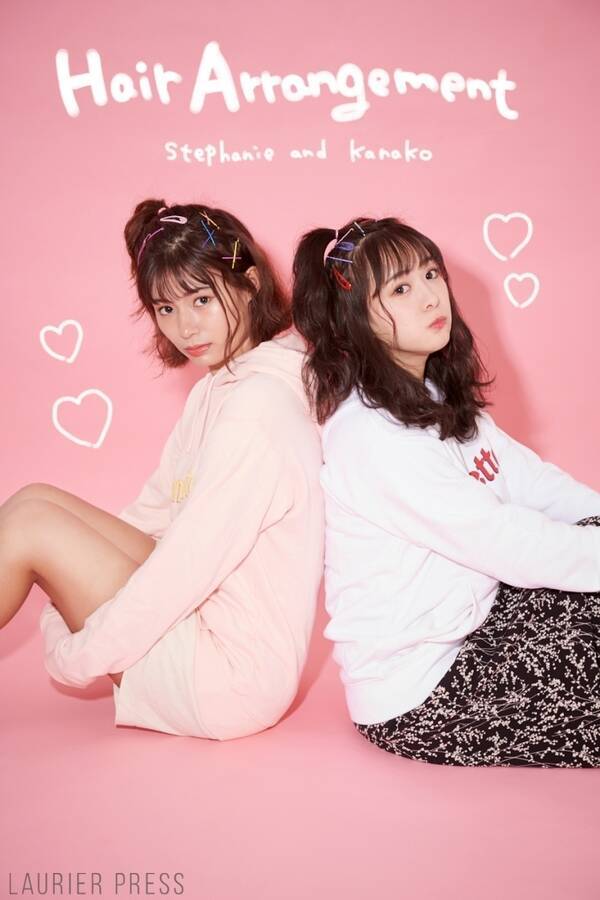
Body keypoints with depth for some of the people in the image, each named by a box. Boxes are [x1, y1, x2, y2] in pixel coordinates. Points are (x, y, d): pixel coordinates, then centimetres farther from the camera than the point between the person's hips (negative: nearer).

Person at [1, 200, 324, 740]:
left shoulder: (257, 405, -23)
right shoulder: (221, 384, 7)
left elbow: (190, 563, -23)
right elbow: (157, 508, 13)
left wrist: (80, 656, -10)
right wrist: (71, 593, 6)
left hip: (233, 676, -8)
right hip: (210, 614, 8)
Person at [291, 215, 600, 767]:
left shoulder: (440, 398, 4)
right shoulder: (369, 435, -24)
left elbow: (530, 479, 5)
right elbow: (504, 543, -24)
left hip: (469, 619, 8)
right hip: (416, 698, -8)